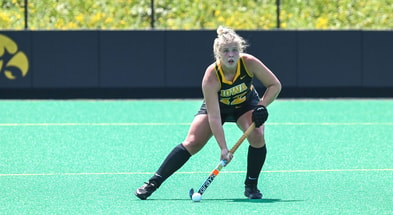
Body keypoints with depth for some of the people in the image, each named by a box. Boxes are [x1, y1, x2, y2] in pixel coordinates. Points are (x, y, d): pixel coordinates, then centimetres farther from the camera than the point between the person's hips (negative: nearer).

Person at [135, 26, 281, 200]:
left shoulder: (249, 63, -31)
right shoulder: (211, 76, -36)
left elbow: (275, 85, -16)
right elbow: (214, 117, -36)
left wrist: (262, 106, -33)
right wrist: (223, 148, -43)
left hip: (246, 104, 1)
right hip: (217, 106, -1)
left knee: (257, 137, -25)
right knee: (192, 143, -13)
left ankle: (251, 186, -5)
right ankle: (153, 183, -8)